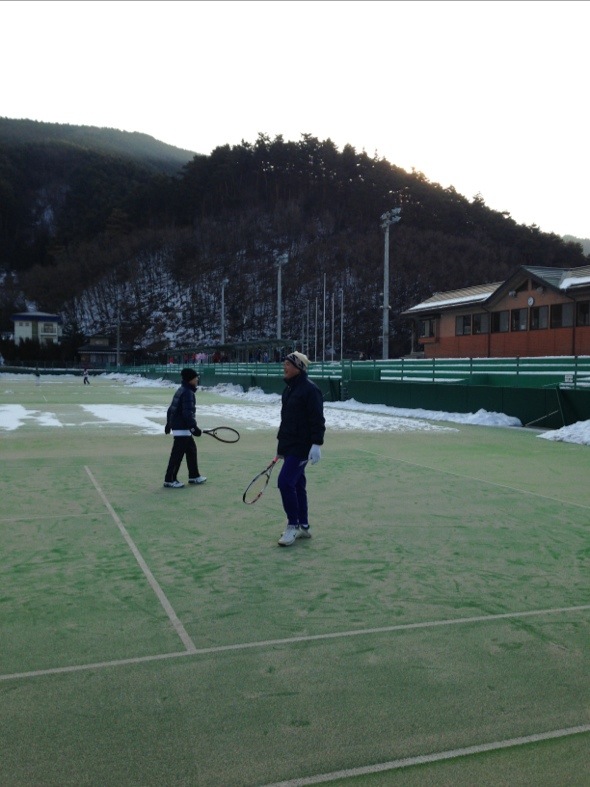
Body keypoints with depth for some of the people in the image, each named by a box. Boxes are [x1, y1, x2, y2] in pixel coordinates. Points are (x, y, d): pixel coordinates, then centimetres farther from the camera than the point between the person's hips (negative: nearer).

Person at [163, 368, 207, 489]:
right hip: (182, 428, -10)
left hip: (177, 425, 10)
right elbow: (188, 413, -24)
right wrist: (194, 427, -23)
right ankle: (169, 480, 0)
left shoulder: (181, 391, 14)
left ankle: (194, 476, 26)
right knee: (178, 453, -5)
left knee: (191, 449, 17)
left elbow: (171, 409, 20)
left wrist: (168, 423, 28)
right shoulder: (188, 393, -17)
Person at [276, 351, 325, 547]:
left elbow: (317, 419, -19)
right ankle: (303, 526, 23)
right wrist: (281, 442, 24)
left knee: (285, 482, -13)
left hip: (301, 446, -9)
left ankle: (293, 525, 0)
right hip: (289, 446, 10)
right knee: (297, 485, 13)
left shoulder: (310, 389, -15)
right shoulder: (289, 389, 14)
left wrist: (316, 444, -24)